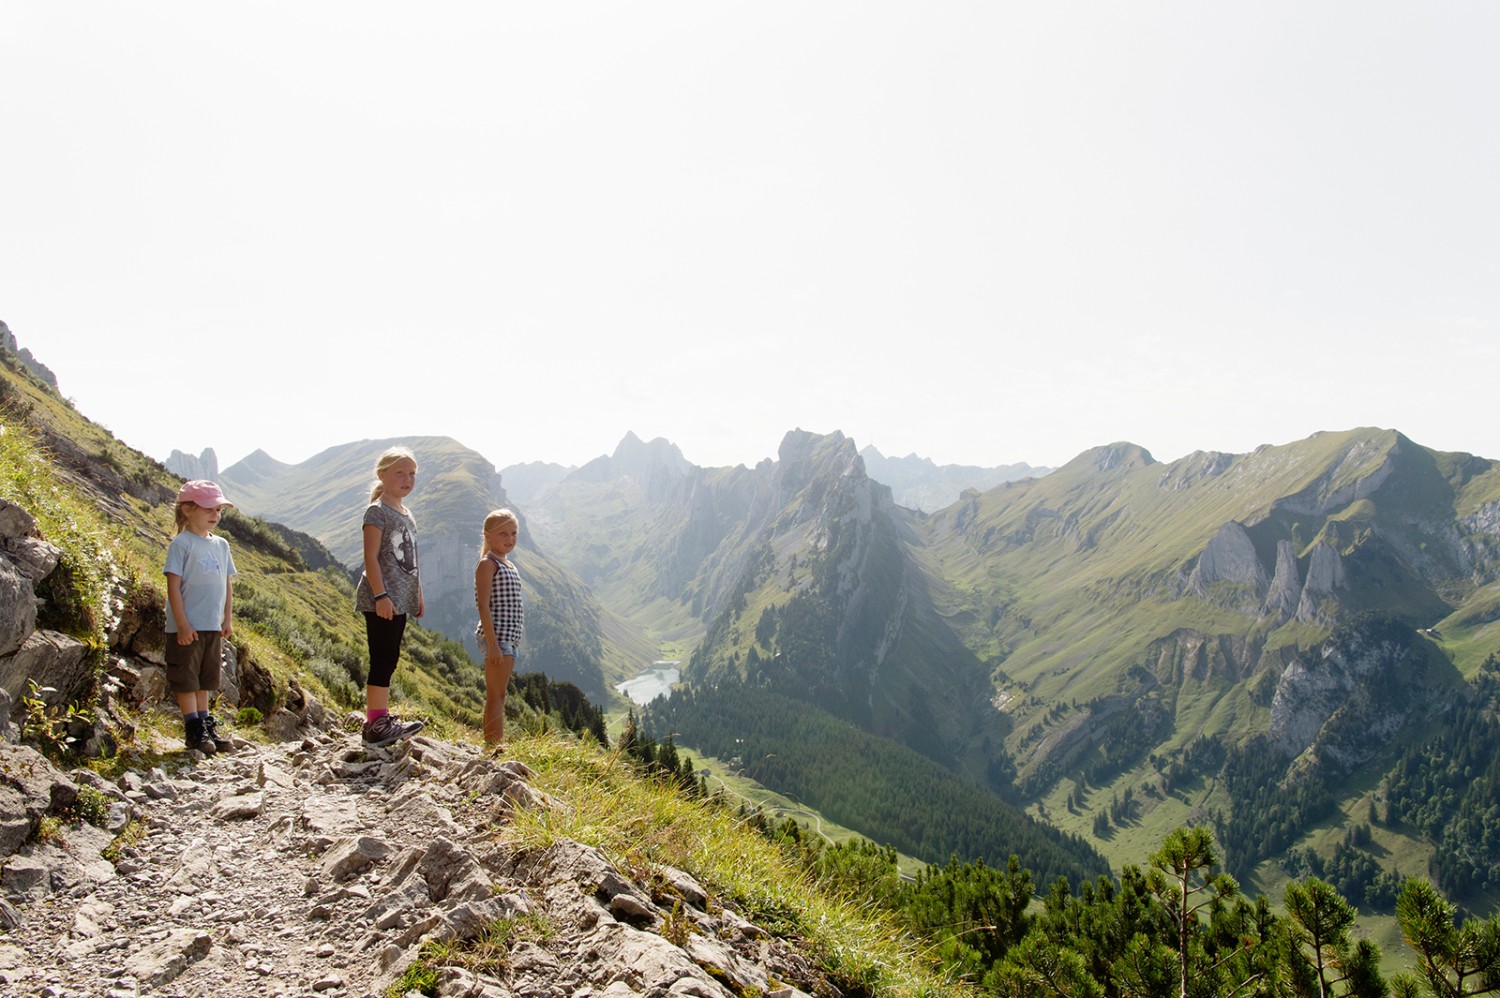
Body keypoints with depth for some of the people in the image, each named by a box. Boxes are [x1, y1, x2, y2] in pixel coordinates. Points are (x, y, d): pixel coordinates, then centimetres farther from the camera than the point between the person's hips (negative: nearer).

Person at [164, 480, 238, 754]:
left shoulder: (221, 545, 10)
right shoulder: (181, 544, -10)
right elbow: (173, 585, -13)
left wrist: (228, 619, 10)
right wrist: (182, 624, -16)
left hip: (213, 626, 6)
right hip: (187, 627, -6)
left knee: (205, 679, 14)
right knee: (186, 679, 2)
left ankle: (206, 725, 21)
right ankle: (193, 729, 8)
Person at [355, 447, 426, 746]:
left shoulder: (408, 515, 17)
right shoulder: (377, 512, -8)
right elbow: (371, 557, -14)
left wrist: (418, 596, 20)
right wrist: (381, 595, -20)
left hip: (400, 600, 9)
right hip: (381, 600, -9)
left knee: (389, 660, 11)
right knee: (382, 660, -9)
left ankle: (380, 718, 16)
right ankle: (376, 724, -6)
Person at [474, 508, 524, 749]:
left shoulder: (509, 566, 18)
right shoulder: (487, 564, -9)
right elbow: (483, 605, -16)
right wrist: (493, 643, -21)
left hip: (509, 638, 9)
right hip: (496, 637, -9)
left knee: (498, 697, 12)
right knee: (496, 696, -8)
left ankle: (498, 746, 17)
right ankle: (494, 748, -7)